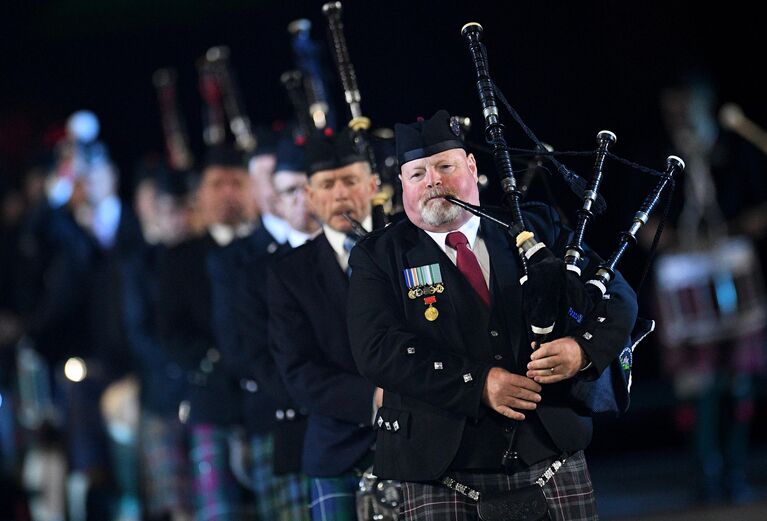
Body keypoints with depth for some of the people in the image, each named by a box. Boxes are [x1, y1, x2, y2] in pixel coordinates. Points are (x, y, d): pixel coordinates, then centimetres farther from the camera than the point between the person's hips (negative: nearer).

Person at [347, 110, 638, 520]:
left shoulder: (535, 227, 12)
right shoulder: (377, 258, 5)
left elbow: (617, 297, 8)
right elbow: (377, 348, -9)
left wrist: (583, 349, -14)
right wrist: (476, 383, -18)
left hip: (552, 454, 2)